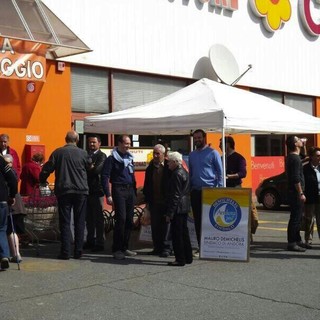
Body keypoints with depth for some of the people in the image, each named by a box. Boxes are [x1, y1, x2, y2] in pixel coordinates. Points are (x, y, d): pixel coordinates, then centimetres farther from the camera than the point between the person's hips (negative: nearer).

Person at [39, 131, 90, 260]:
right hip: (81, 191, 0)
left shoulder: (58, 152, -1)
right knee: (79, 222, 7)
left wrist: (42, 181, 16)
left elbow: (47, 169, 0)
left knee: (65, 222, 4)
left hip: (63, 191, 0)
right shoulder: (83, 153, -1)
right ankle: (78, 251, 7)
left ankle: (65, 252, 1)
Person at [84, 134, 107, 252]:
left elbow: (97, 170, -18)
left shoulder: (101, 156, -3)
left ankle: (100, 243, 3)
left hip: (96, 190, -6)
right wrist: (89, 168, -10)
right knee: (89, 218, 12)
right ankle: (90, 241, 22)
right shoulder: (86, 154, 17)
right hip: (86, 189, 6)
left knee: (98, 218, -2)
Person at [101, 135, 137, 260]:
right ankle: (116, 249, -5)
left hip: (130, 190, 6)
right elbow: (105, 177, -8)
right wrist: (108, 195, -15)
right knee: (121, 219, -12)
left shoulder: (130, 158, 17)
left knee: (129, 220, 6)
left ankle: (124, 247, 16)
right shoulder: (112, 159, -3)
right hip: (119, 190, -6)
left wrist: (135, 192, 14)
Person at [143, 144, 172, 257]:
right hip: (154, 201, 5)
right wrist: (147, 200, 7)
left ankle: (166, 248, 6)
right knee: (155, 226, 8)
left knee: (165, 225, -1)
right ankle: (157, 247, 17)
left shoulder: (168, 167, -6)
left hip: (165, 201, -5)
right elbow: (147, 185, 11)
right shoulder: (150, 168, 9)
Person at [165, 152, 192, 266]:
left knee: (177, 234, -4)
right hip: (185, 207, 10)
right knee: (184, 233, 15)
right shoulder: (184, 172, 14)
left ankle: (180, 260, 0)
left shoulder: (176, 175, -16)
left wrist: (170, 213, -18)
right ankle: (187, 257, 22)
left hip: (178, 208, -10)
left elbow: (175, 195, -20)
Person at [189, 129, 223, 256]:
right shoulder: (192, 155, 15)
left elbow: (220, 172, -2)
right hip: (195, 191, 6)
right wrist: (189, 188, 11)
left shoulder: (213, 153, -1)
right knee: (197, 220, 7)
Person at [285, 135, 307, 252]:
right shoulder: (295, 158, -16)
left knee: (297, 217, 16)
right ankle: (292, 243, -5)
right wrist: (301, 193, -20)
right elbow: (296, 178, -21)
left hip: (294, 193, 10)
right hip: (296, 192, -10)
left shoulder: (291, 157, 15)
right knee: (295, 218, -7)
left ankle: (297, 240, 25)